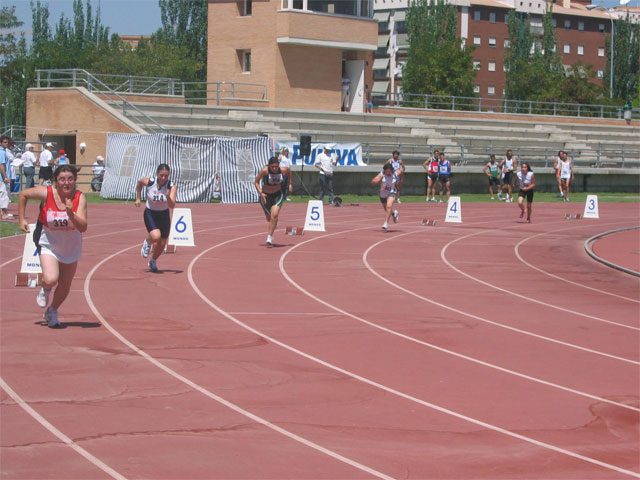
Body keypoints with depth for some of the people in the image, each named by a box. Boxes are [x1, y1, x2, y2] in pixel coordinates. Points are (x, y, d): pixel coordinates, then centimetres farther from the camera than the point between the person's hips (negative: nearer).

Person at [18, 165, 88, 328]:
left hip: (71, 247, 2)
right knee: (51, 280, -23)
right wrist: (21, 219, -1)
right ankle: (45, 289, 16)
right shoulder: (46, 193, -19)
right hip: (49, 245, -2)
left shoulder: (80, 198, -18)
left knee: (65, 286, 12)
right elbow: (23, 195, 0)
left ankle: (52, 312, 41)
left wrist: (70, 214, -39)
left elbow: (83, 227, -24)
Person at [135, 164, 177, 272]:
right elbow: (139, 182, 4)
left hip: (164, 215, 2)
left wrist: (168, 197, -48)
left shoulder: (172, 186, -21)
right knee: (156, 237, -27)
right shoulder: (149, 182, -20)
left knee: (162, 244, 9)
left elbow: (172, 205, -30)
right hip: (150, 213, -2)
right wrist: (138, 198, 7)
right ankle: (147, 242, 11)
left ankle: (153, 261, 40)